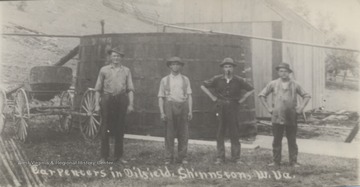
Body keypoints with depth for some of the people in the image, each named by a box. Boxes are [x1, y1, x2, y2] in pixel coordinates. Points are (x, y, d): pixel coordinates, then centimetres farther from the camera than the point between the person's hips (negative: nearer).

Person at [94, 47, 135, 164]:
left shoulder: (126, 71, 12)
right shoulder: (104, 70, 9)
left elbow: (130, 89, 8)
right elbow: (98, 89, 8)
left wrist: (130, 104, -1)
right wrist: (97, 104, 0)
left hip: (121, 99, 1)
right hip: (107, 99, -1)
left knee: (120, 129, 5)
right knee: (105, 129, -1)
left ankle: (119, 156, 13)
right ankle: (104, 156, 6)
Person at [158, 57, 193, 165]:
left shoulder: (185, 80, 13)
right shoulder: (164, 80, 9)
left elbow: (189, 96, 8)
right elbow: (161, 97, 6)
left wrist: (190, 111, -1)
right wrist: (162, 112, -4)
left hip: (183, 106, 1)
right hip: (169, 106, -1)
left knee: (183, 134, 1)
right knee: (169, 134, -1)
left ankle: (182, 157, 10)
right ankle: (168, 158, 6)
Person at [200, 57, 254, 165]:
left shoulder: (238, 80, 1)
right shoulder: (217, 79, 0)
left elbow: (251, 90, 9)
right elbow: (203, 86, 8)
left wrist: (241, 100, 3)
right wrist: (213, 98, 3)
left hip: (233, 108, 0)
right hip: (220, 108, 0)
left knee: (234, 133, 2)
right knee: (220, 133, 2)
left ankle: (236, 157, 9)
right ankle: (220, 157, 9)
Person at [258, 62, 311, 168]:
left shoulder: (295, 85, 5)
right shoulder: (273, 84, 3)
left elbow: (306, 96, 13)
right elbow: (262, 95, 10)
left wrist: (302, 107, 1)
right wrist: (268, 108, 3)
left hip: (291, 118, 0)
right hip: (277, 117, 0)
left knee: (292, 141, 5)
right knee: (276, 140, 3)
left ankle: (293, 162, 13)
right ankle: (276, 162, 12)